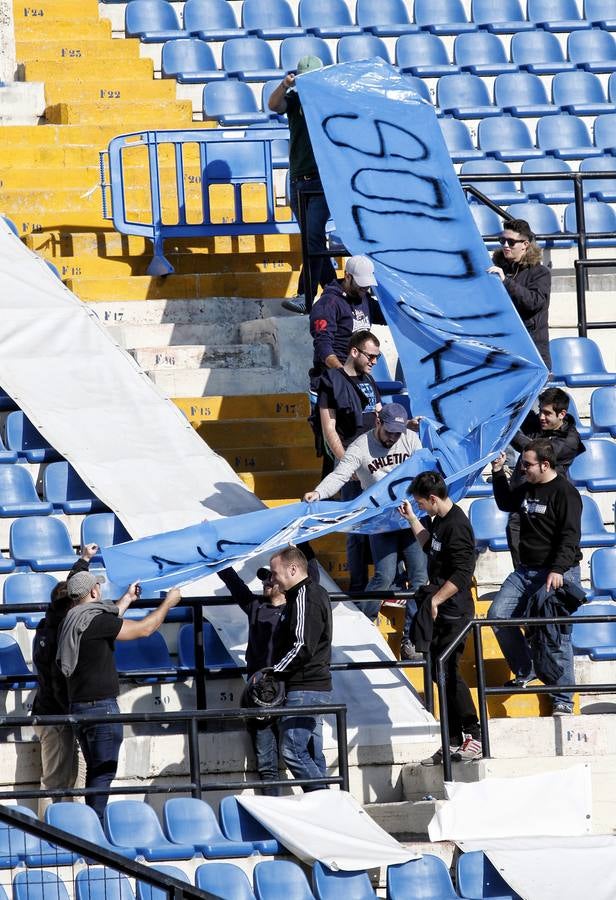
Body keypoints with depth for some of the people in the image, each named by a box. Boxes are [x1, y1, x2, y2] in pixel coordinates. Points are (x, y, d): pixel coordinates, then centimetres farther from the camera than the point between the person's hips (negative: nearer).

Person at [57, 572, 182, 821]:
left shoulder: (73, 621, 10)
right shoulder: (95, 620, -16)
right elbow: (144, 628, -12)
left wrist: (127, 598, 45)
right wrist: (168, 602, 3)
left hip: (78, 707, 9)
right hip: (101, 706, -9)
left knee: (95, 771, 15)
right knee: (104, 773, -6)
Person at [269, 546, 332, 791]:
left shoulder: (304, 598, -14)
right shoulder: (316, 592, 18)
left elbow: (302, 647, -21)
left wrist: (273, 672, -16)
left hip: (305, 689, -10)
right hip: (316, 686, 10)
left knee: (292, 750, -12)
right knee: (312, 752, 9)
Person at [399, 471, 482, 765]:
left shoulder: (456, 526, -18)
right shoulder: (441, 520, 12)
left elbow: (461, 575, -23)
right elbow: (428, 544, 32)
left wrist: (434, 601, -18)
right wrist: (411, 518, 27)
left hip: (453, 612, -10)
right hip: (440, 611, 10)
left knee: (448, 672, -10)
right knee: (441, 673, 10)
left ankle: (473, 737, -6)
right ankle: (453, 742, 15)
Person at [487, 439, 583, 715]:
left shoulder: (565, 493, -12)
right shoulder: (527, 489, 12)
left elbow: (570, 536, -17)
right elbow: (505, 504, 33)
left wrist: (558, 570, -27)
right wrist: (498, 474, 18)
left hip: (559, 574, -8)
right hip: (526, 572, 8)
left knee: (556, 636, -8)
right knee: (498, 615, -4)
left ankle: (563, 700, -2)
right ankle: (525, 672, 10)